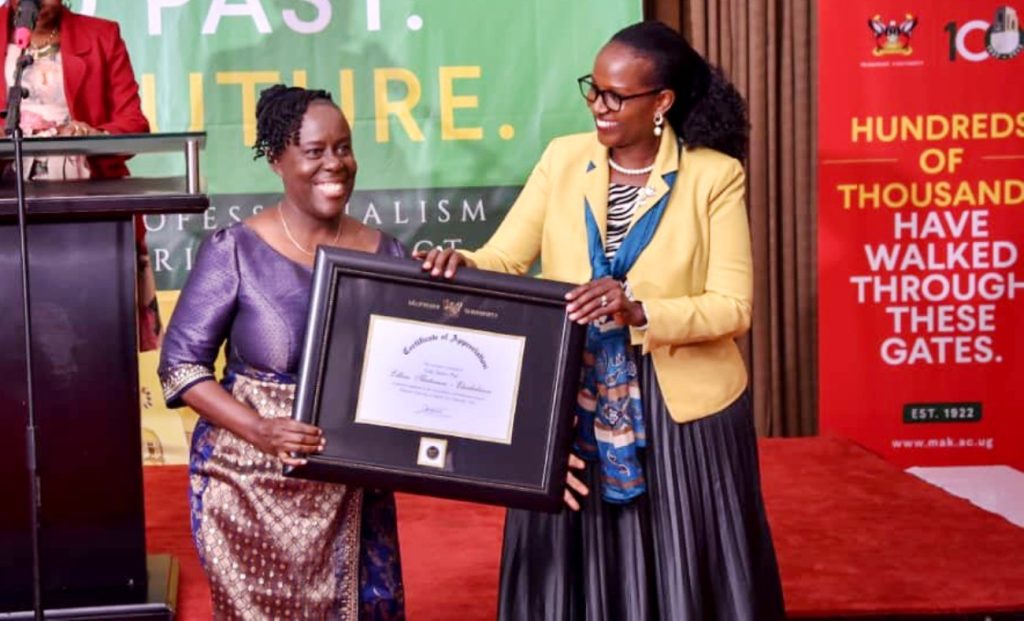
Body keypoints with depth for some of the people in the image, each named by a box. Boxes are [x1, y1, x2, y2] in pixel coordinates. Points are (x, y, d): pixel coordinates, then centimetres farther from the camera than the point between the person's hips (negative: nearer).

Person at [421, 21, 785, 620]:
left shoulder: (715, 175, -7)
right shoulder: (564, 158, 4)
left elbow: (733, 307, -13)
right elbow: (504, 259, 0)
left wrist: (639, 312, -28)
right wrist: (461, 265, -22)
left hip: (681, 410, -3)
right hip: (572, 403, 3)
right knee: (572, 573, 8)